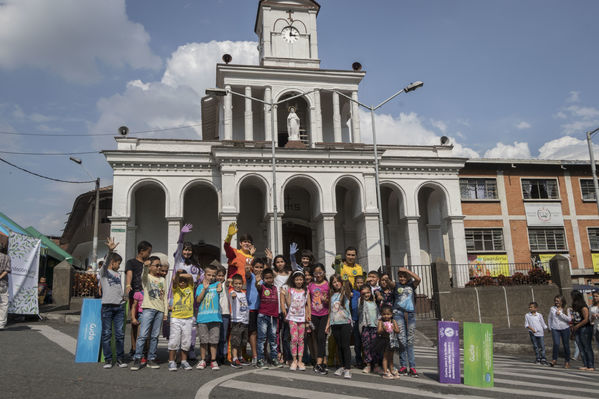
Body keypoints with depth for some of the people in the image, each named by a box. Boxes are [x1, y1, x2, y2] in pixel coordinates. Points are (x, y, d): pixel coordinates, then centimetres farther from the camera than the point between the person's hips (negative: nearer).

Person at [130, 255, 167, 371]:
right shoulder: (146, 277, 5)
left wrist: (165, 312, 12)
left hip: (159, 310, 4)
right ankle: (137, 359, -1)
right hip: (148, 308, -4)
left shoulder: (162, 280, 17)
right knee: (143, 335, -9)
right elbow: (144, 274, -21)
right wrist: (145, 266, -43)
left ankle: (151, 359, 12)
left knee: (155, 336, 5)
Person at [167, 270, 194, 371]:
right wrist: (177, 274, -37)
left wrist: (182, 275, -15)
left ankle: (184, 361, 18)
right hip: (176, 318, -2)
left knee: (186, 341, 6)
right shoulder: (176, 288, 4)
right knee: (174, 340, -3)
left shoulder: (190, 288, 8)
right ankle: (171, 362, 7)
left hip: (188, 319, 2)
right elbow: (175, 281, -18)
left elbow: (190, 277, -8)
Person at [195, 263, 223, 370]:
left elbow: (219, 286, -18)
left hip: (215, 317, -1)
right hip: (202, 317, 1)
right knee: (203, 340, 7)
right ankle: (203, 360, 19)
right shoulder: (201, 286, 10)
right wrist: (204, 289, -8)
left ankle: (213, 361, 12)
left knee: (214, 340, 2)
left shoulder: (217, 284, 6)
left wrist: (219, 289, -41)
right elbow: (198, 300, 1)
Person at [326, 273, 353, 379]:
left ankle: (348, 369, -1)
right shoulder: (332, 295, 14)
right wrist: (328, 324, 15)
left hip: (345, 323, -5)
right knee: (339, 346, 10)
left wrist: (346, 282, -35)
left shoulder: (345, 293, 2)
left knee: (345, 346, -6)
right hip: (334, 323, 5)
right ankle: (342, 366, 21)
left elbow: (348, 292, -22)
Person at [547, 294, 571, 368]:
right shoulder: (552, 308, 6)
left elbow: (569, 319, -9)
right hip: (555, 329, 0)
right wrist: (550, 328, 14)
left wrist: (560, 313, -15)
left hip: (565, 329, 0)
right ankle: (554, 359, -2)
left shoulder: (567, 309, 2)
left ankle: (567, 361, 21)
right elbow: (549, 319, 15)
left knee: (566, 345, 6)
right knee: (556, 344, -17)